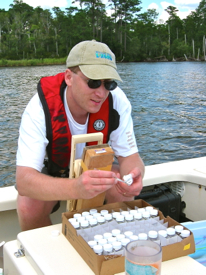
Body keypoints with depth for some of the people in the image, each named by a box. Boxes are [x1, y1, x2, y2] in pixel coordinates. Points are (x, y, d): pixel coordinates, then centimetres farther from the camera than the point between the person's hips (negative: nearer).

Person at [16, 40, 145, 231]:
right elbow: (24, 181, -42)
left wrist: (134, 176, -42)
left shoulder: (116, 101, -25)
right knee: (29, 207, -30)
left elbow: (129, 156, -16)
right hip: (50, 175, -2)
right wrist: (76, 188, -62)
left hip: (95, 169, 2)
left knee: (124, 189, -27)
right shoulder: (40, 107, -33)